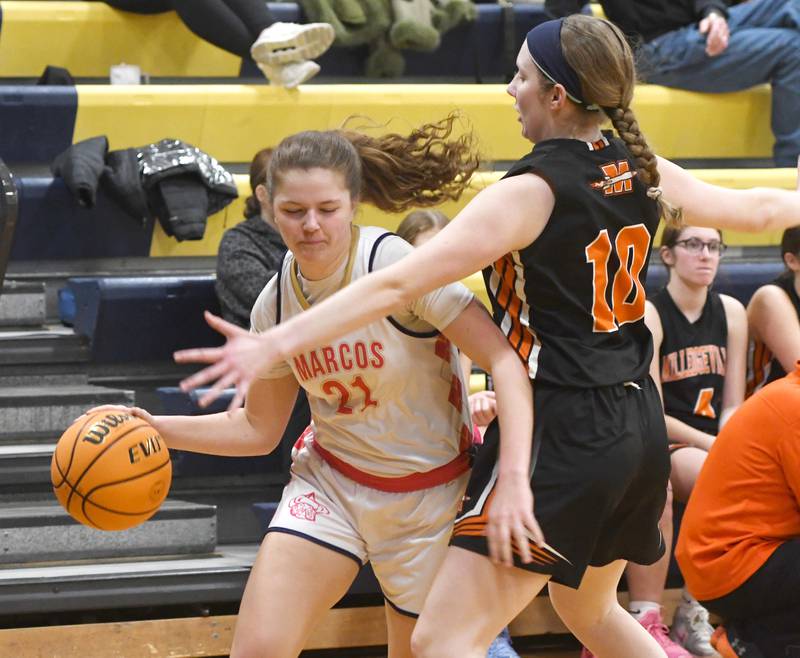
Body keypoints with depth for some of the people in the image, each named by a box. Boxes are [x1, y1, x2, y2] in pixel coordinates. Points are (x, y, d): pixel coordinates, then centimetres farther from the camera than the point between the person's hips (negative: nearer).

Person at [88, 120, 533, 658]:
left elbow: (504, 359, -24)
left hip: (430, 496, -3)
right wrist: (157, 428, -6)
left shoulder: (396, 262, -22)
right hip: (331, 485, 3)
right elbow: (259, 428, 8)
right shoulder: (276, 303, -5)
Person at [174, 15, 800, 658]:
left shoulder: (531, 192, -15)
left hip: (562, 435, -8)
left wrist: (276, 343, -23)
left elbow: (398, 284, -21)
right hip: (639, 429, 8)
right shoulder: (645, 174, 5)